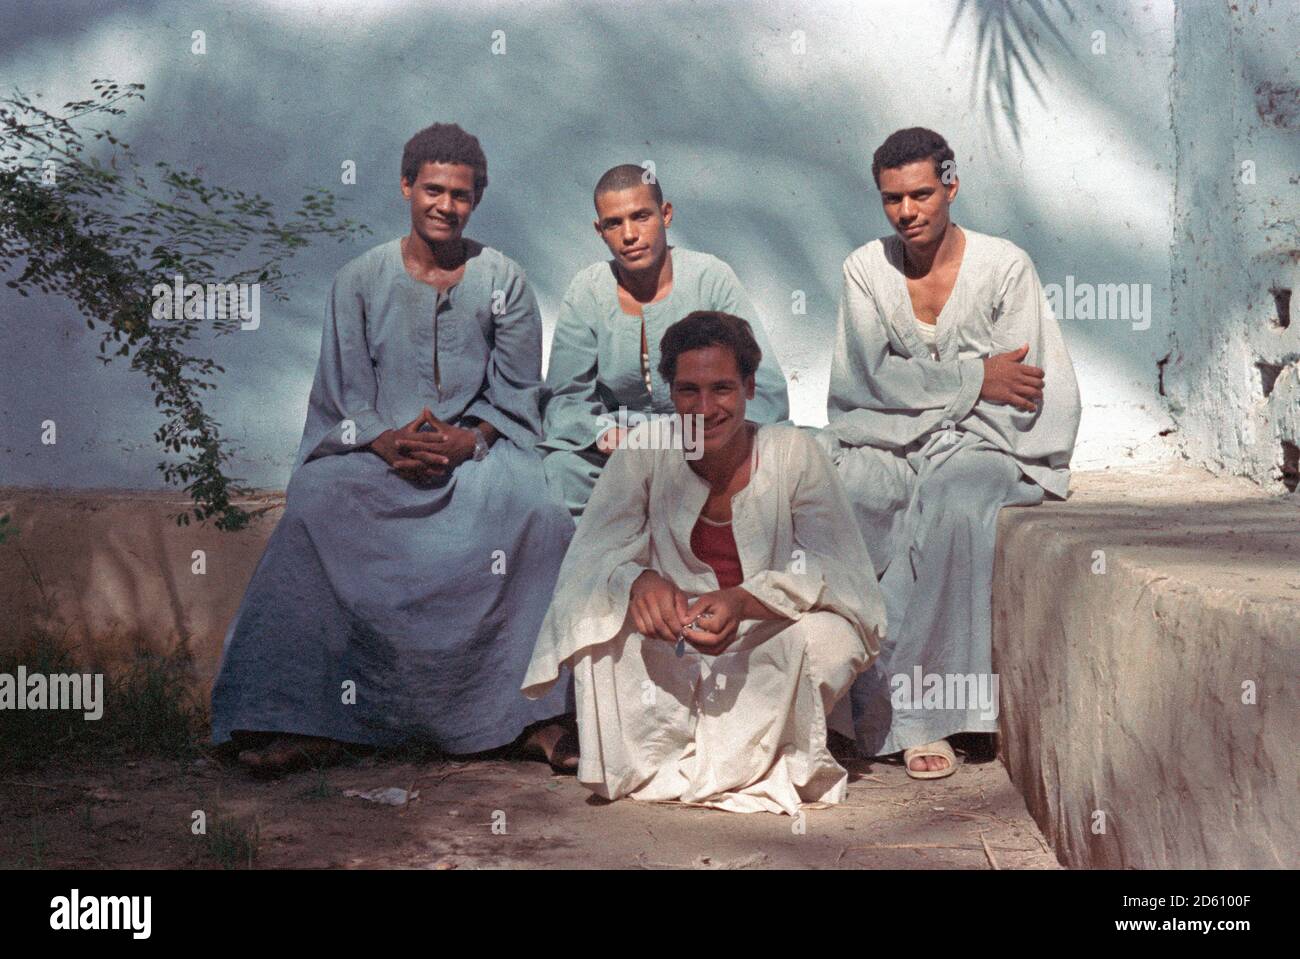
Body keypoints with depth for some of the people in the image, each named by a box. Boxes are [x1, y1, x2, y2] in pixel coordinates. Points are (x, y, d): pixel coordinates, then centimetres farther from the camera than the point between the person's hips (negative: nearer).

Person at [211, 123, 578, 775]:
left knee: (535, 511, -33)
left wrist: (467, 439, -15)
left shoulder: (502, 281, 8)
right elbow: (343, 393, 4)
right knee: (316, 507, -31)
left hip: (480, 448, 0)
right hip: (375, 449, 1)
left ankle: (539, 711, -23)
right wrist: (389, 440, -16)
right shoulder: (360, 280, 8)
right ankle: (311, 721, -26)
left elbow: (517, 391, 5)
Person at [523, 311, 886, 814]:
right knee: (597, 623, -25)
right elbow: (593, 555, -13)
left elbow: (834, 568, -18)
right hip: (672, 652, 1)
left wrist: (744, 601, -37)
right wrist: (638, 581, -38)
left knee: (829, 635, -31)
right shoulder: (645, 449, -9)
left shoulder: (793, 452, -12)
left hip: (768, 649, -1)